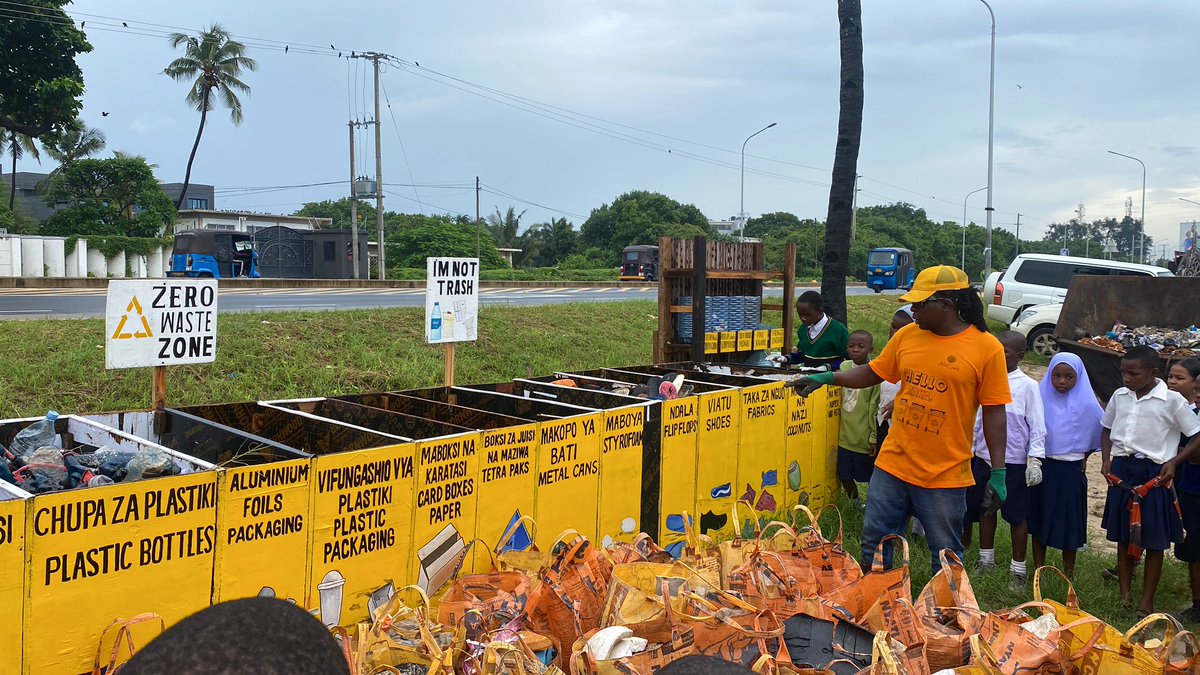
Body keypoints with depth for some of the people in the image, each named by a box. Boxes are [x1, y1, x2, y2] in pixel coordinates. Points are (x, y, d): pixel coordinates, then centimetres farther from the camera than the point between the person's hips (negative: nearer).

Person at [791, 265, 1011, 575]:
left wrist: (998, 473, -10)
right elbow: (873, 373, 13)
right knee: (874, 544, 15)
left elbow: (994, 411, -9)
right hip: (892, 465, 5)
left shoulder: (986, 348, -10)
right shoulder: (907, 335, 2)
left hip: (945, 476, -4)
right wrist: (827, 378, 1)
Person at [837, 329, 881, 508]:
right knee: (845, 476, 13)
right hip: (845, 435, 5)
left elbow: (876, 408, -11)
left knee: (871, 477, 10)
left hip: (865, 438, -5)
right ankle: (856, 505, 35)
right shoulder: (844, 366, 3)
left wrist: (874, 438, -10)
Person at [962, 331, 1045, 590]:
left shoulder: (1027, 385, -9)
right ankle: (986, 560, 30)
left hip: (1014, 461, -5)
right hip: (984, 457, 5)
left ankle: (1018, 569, 17)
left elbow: (1037, 425, -8)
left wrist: (1035, 459, -13)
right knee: (985, 509, 15)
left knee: (1017, 515, 5)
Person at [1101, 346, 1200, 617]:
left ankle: (1147, 601, 15)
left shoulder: (1172, 400, -10)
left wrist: (1174, 461, -15)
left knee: (1154, 540, 3)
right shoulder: (1119, 396, 4)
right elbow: (1106, 428, 18)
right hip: (1122, 470, 4)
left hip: (1154, 474, -4)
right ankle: (1124, 594, 26)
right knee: (1123, 535, 13)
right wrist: (1107, 460, 5)